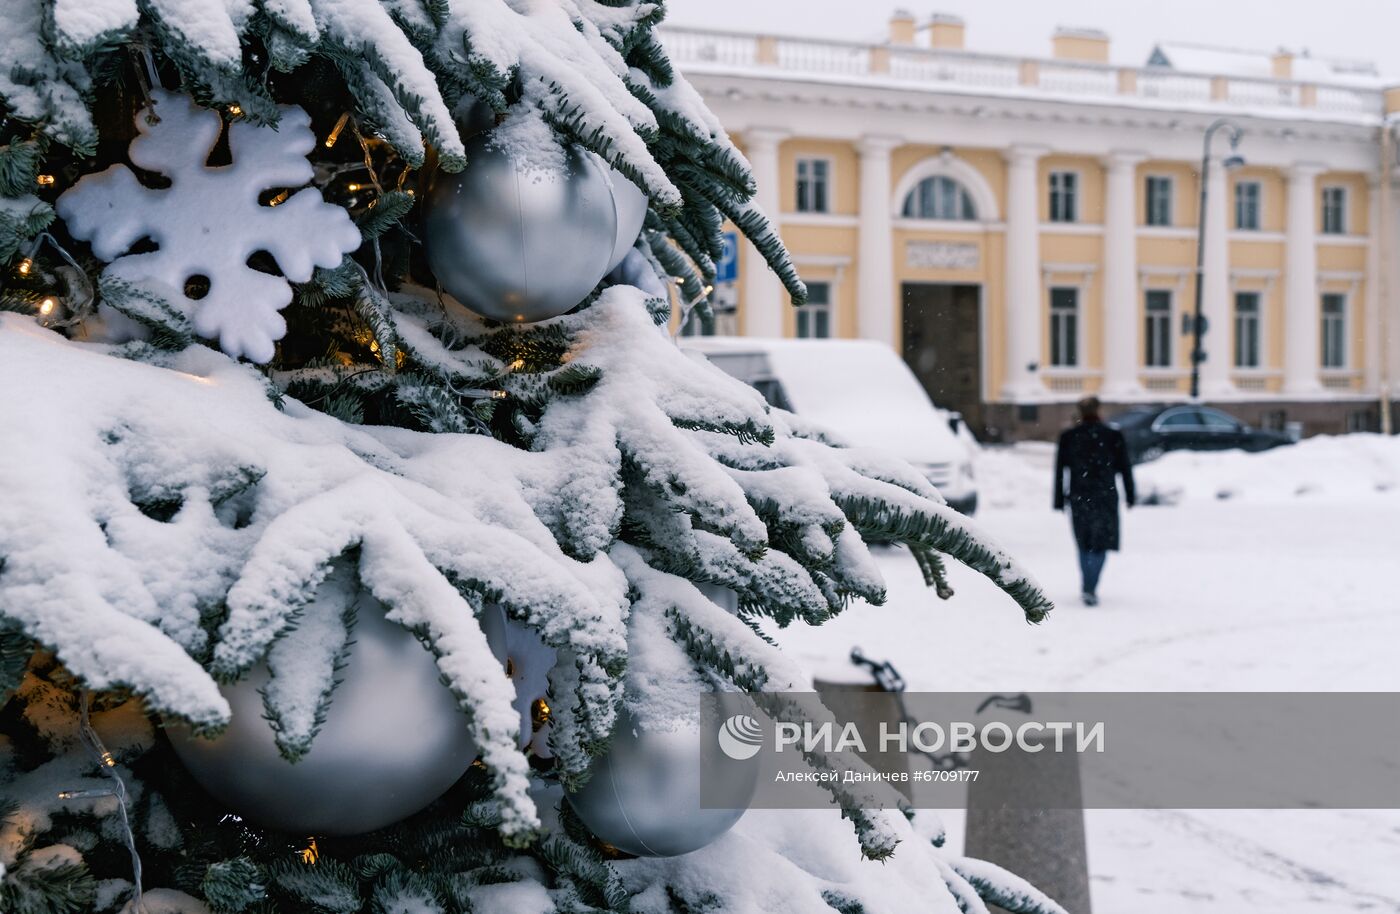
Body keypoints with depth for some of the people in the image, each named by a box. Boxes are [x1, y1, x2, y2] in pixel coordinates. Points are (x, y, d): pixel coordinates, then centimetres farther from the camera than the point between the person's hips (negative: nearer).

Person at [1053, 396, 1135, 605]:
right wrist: (1130, 495, 11)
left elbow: (1060, 469, 0)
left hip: (1078, 498, 2)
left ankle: (1089, 588, 22)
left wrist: (1059, 500, 5)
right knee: (1101, 544, 3)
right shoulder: (1113, 436, -4)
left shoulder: (1068, 436, -1)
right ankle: (1090, 589, -13)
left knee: (1084, 544, 17)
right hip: (1105, 497, -2)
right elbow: (1125, 468, 0)